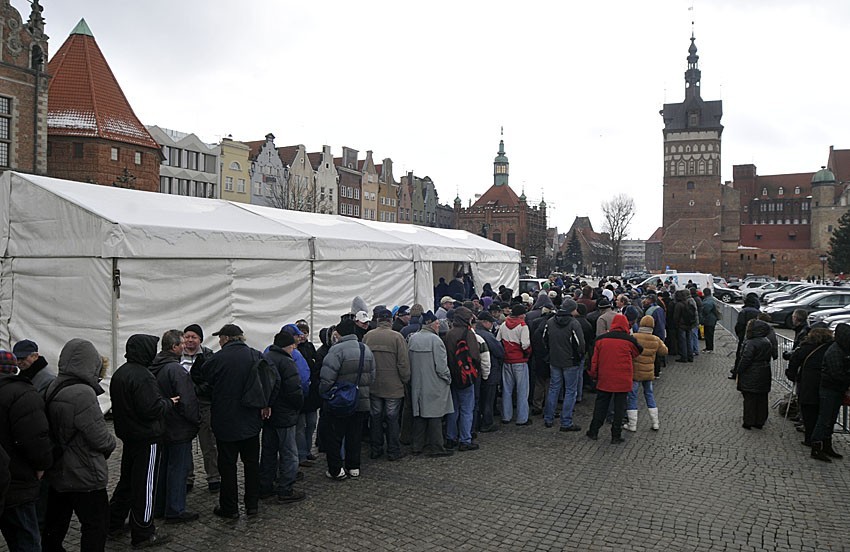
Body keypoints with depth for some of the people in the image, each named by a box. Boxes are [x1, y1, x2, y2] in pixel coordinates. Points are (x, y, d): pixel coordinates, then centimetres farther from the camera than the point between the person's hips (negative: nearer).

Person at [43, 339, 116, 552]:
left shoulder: (52, 390, 3)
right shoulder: (82, 393, -25)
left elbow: (57, 430, 8)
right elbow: (101, 437, -22)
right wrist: (111, 443, -2)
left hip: (57, 473, 9)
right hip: (84, 476, -9)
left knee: (55, 525, 20)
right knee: (96, 525, 5)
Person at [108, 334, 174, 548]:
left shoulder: (119, 374, 8)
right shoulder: (142, 376, -23)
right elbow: (151, 409, -27)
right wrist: (169, 402, -10)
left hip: (128, 436, 9)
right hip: (147, 438, -9)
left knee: (127, 480, 22)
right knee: (145, 486, 0)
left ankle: (113, 524, 31)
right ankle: (143, 534, 9)